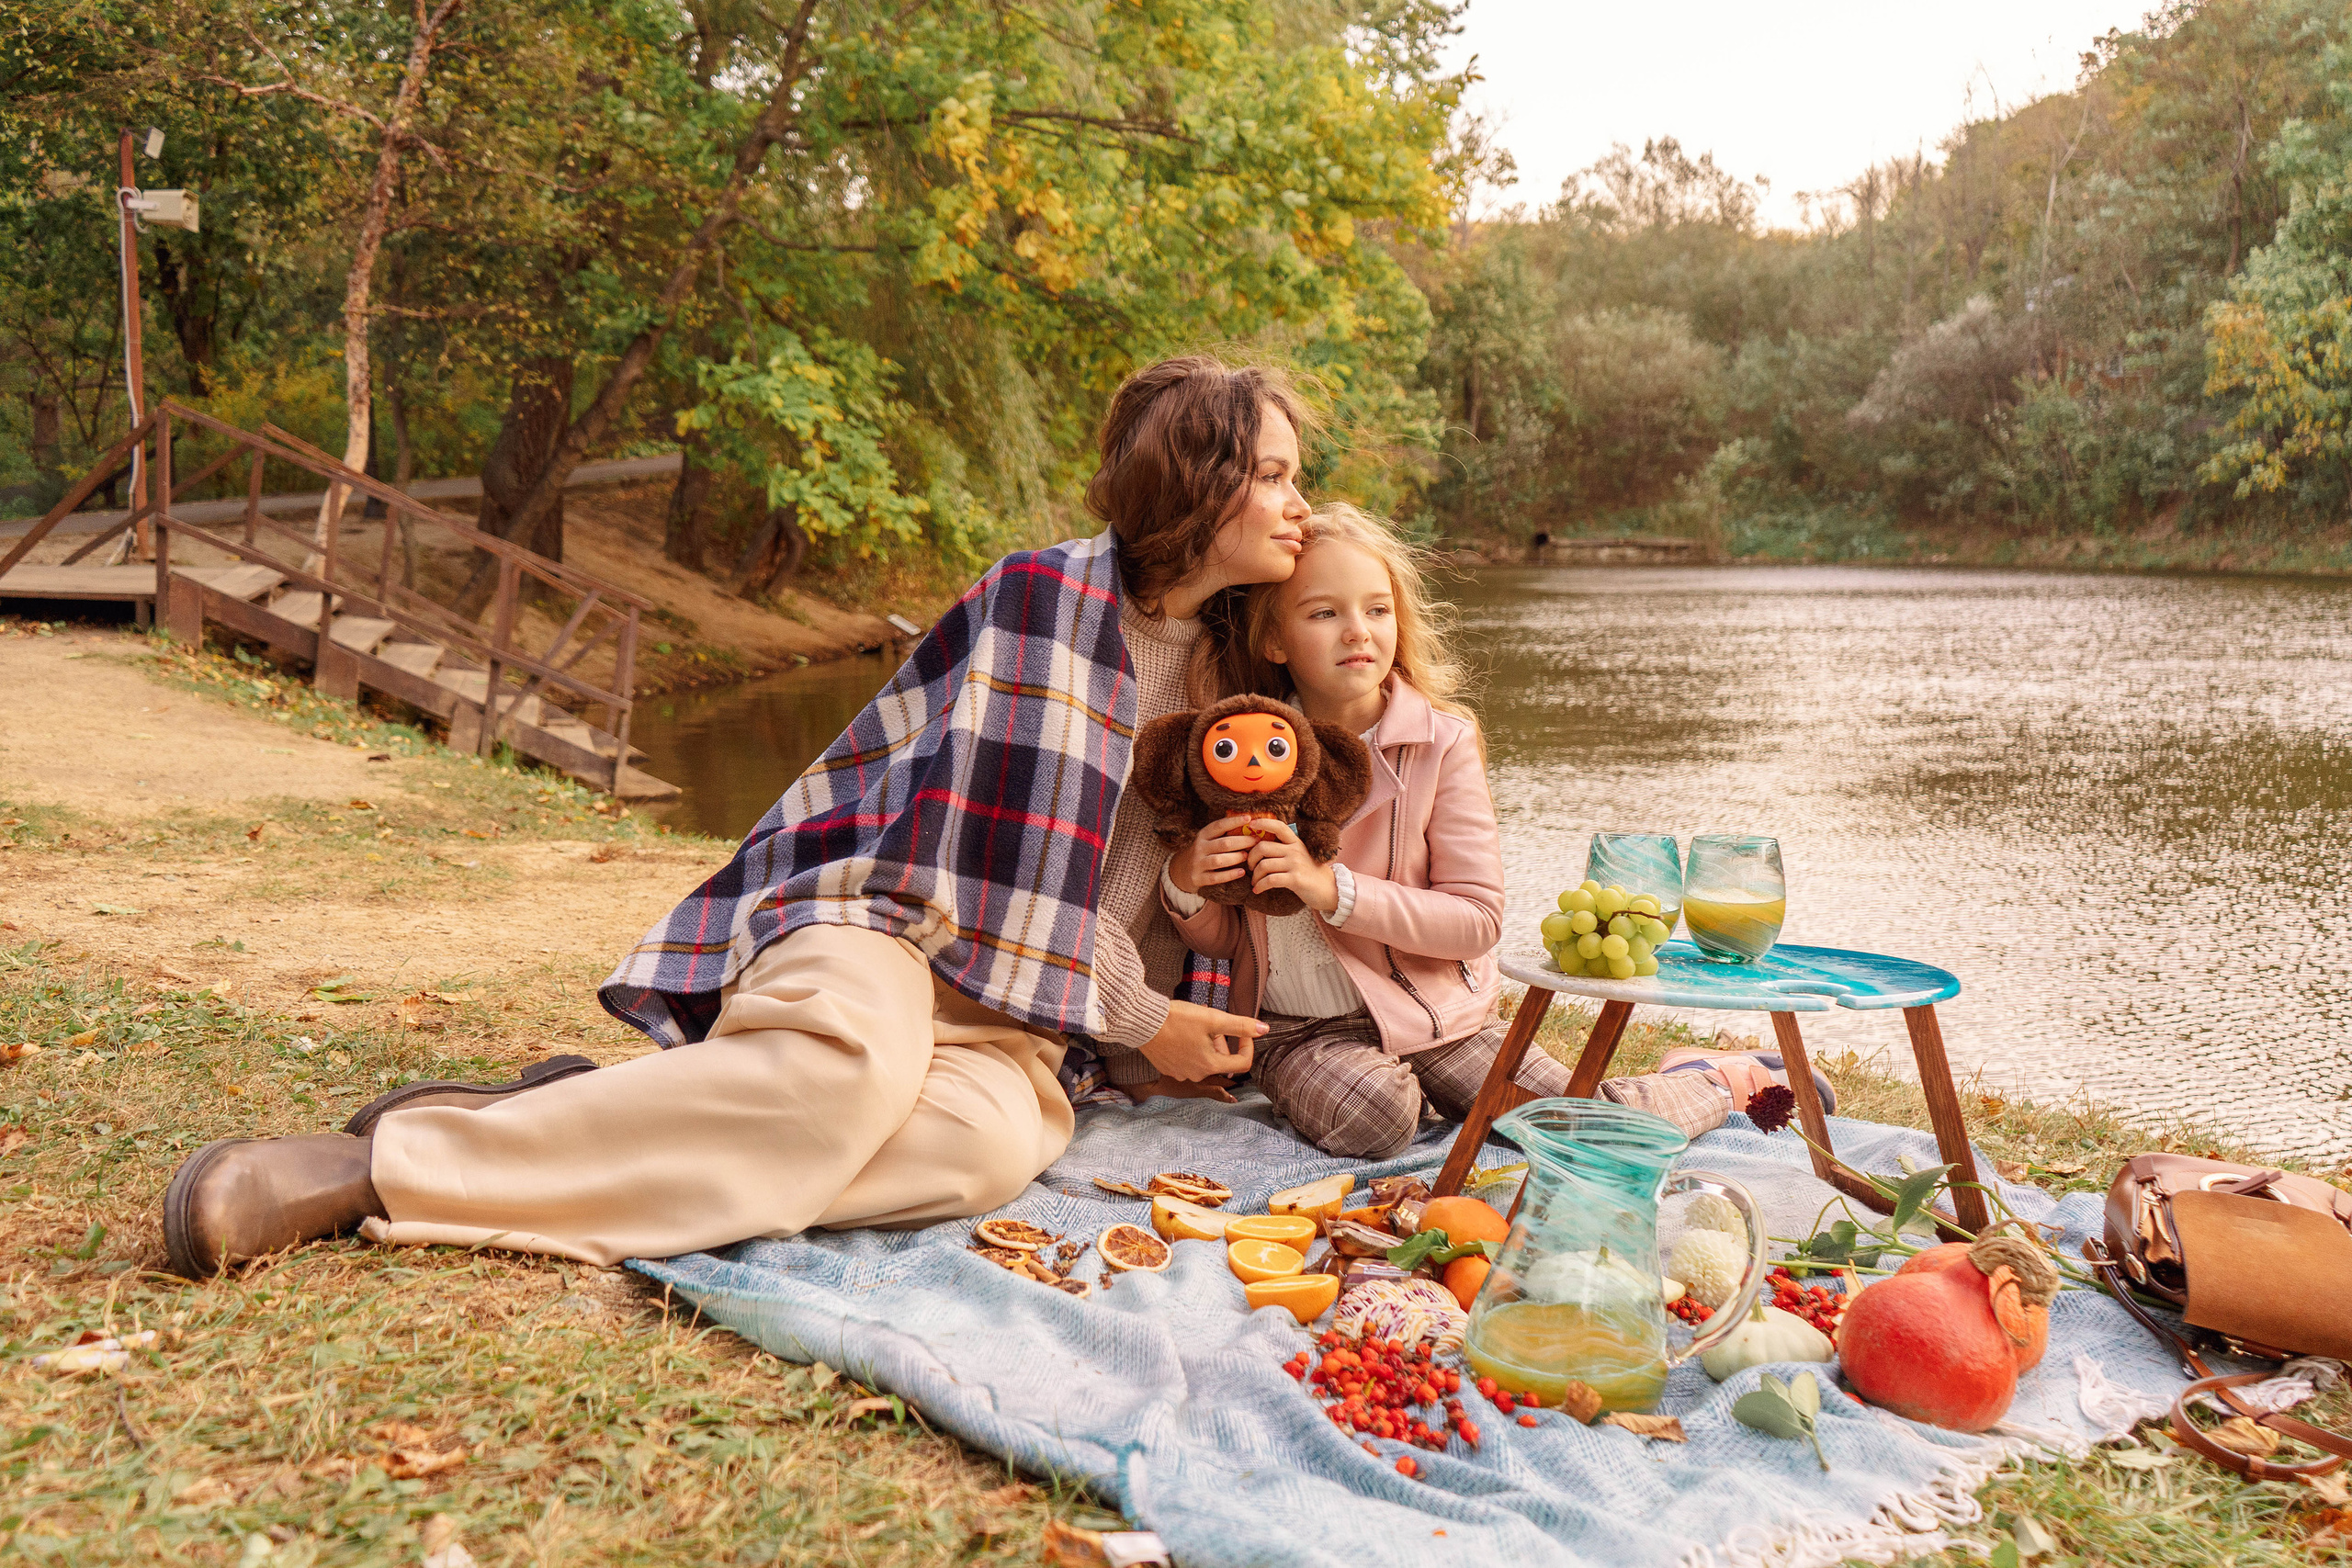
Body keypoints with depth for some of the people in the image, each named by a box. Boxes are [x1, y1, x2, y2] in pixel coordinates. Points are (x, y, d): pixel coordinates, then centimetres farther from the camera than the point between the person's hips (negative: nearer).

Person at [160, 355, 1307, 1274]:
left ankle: (576, 1123, -26)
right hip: (889, 917, -5)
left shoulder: (1219, 660, 19)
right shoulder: (1044, 595, -5)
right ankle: (373, 1168, -32)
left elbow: (1182, 884, 26)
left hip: (1003, 1016, 6)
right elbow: (999, 865, -11)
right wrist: (1135, 1020, -5)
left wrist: (1176, 1030, 10)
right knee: (848, 1060, -42)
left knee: (996, 1137, -33)